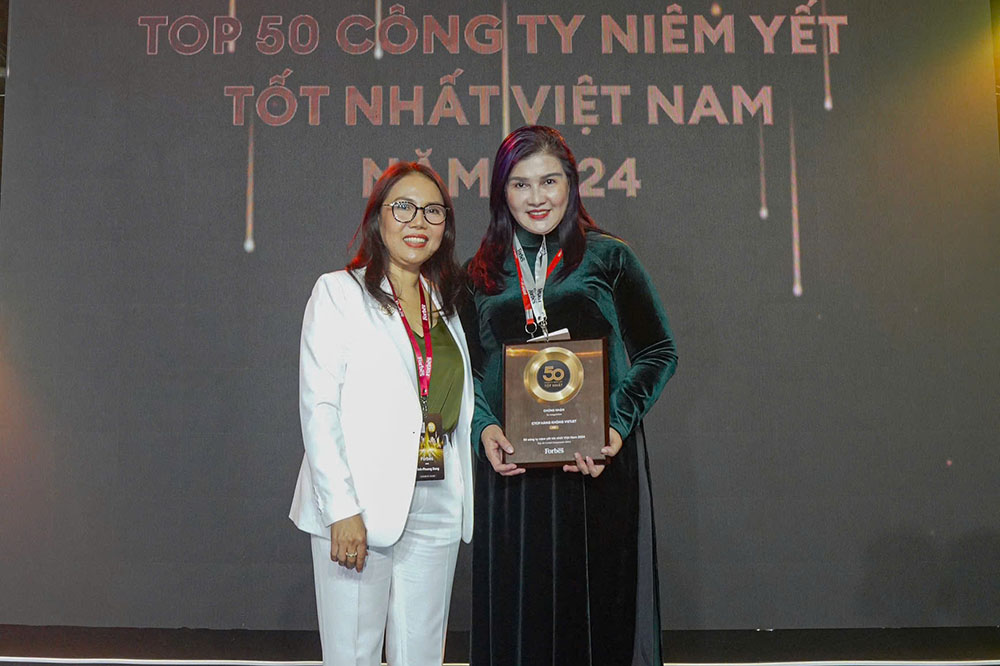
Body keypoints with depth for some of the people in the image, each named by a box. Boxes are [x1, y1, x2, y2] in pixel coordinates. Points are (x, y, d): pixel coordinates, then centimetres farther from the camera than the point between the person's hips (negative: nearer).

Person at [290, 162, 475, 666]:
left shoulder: (446, 303, 15)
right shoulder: (338, 291, -1)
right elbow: (318, 407, -8)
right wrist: (342, 508, -15)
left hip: (436, 507, 5)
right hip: (360, 508, -4)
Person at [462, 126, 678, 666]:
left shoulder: (609, 259, 3)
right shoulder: (482, 275, 10)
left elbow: (658, 352, 3)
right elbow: (468, 367, 12)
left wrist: (618, 425, -12)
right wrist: (485, 427, -8)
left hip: (600, 465, -2)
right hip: (511, 467, 2)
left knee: (598, 604, 6)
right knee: (516, 612, 8)